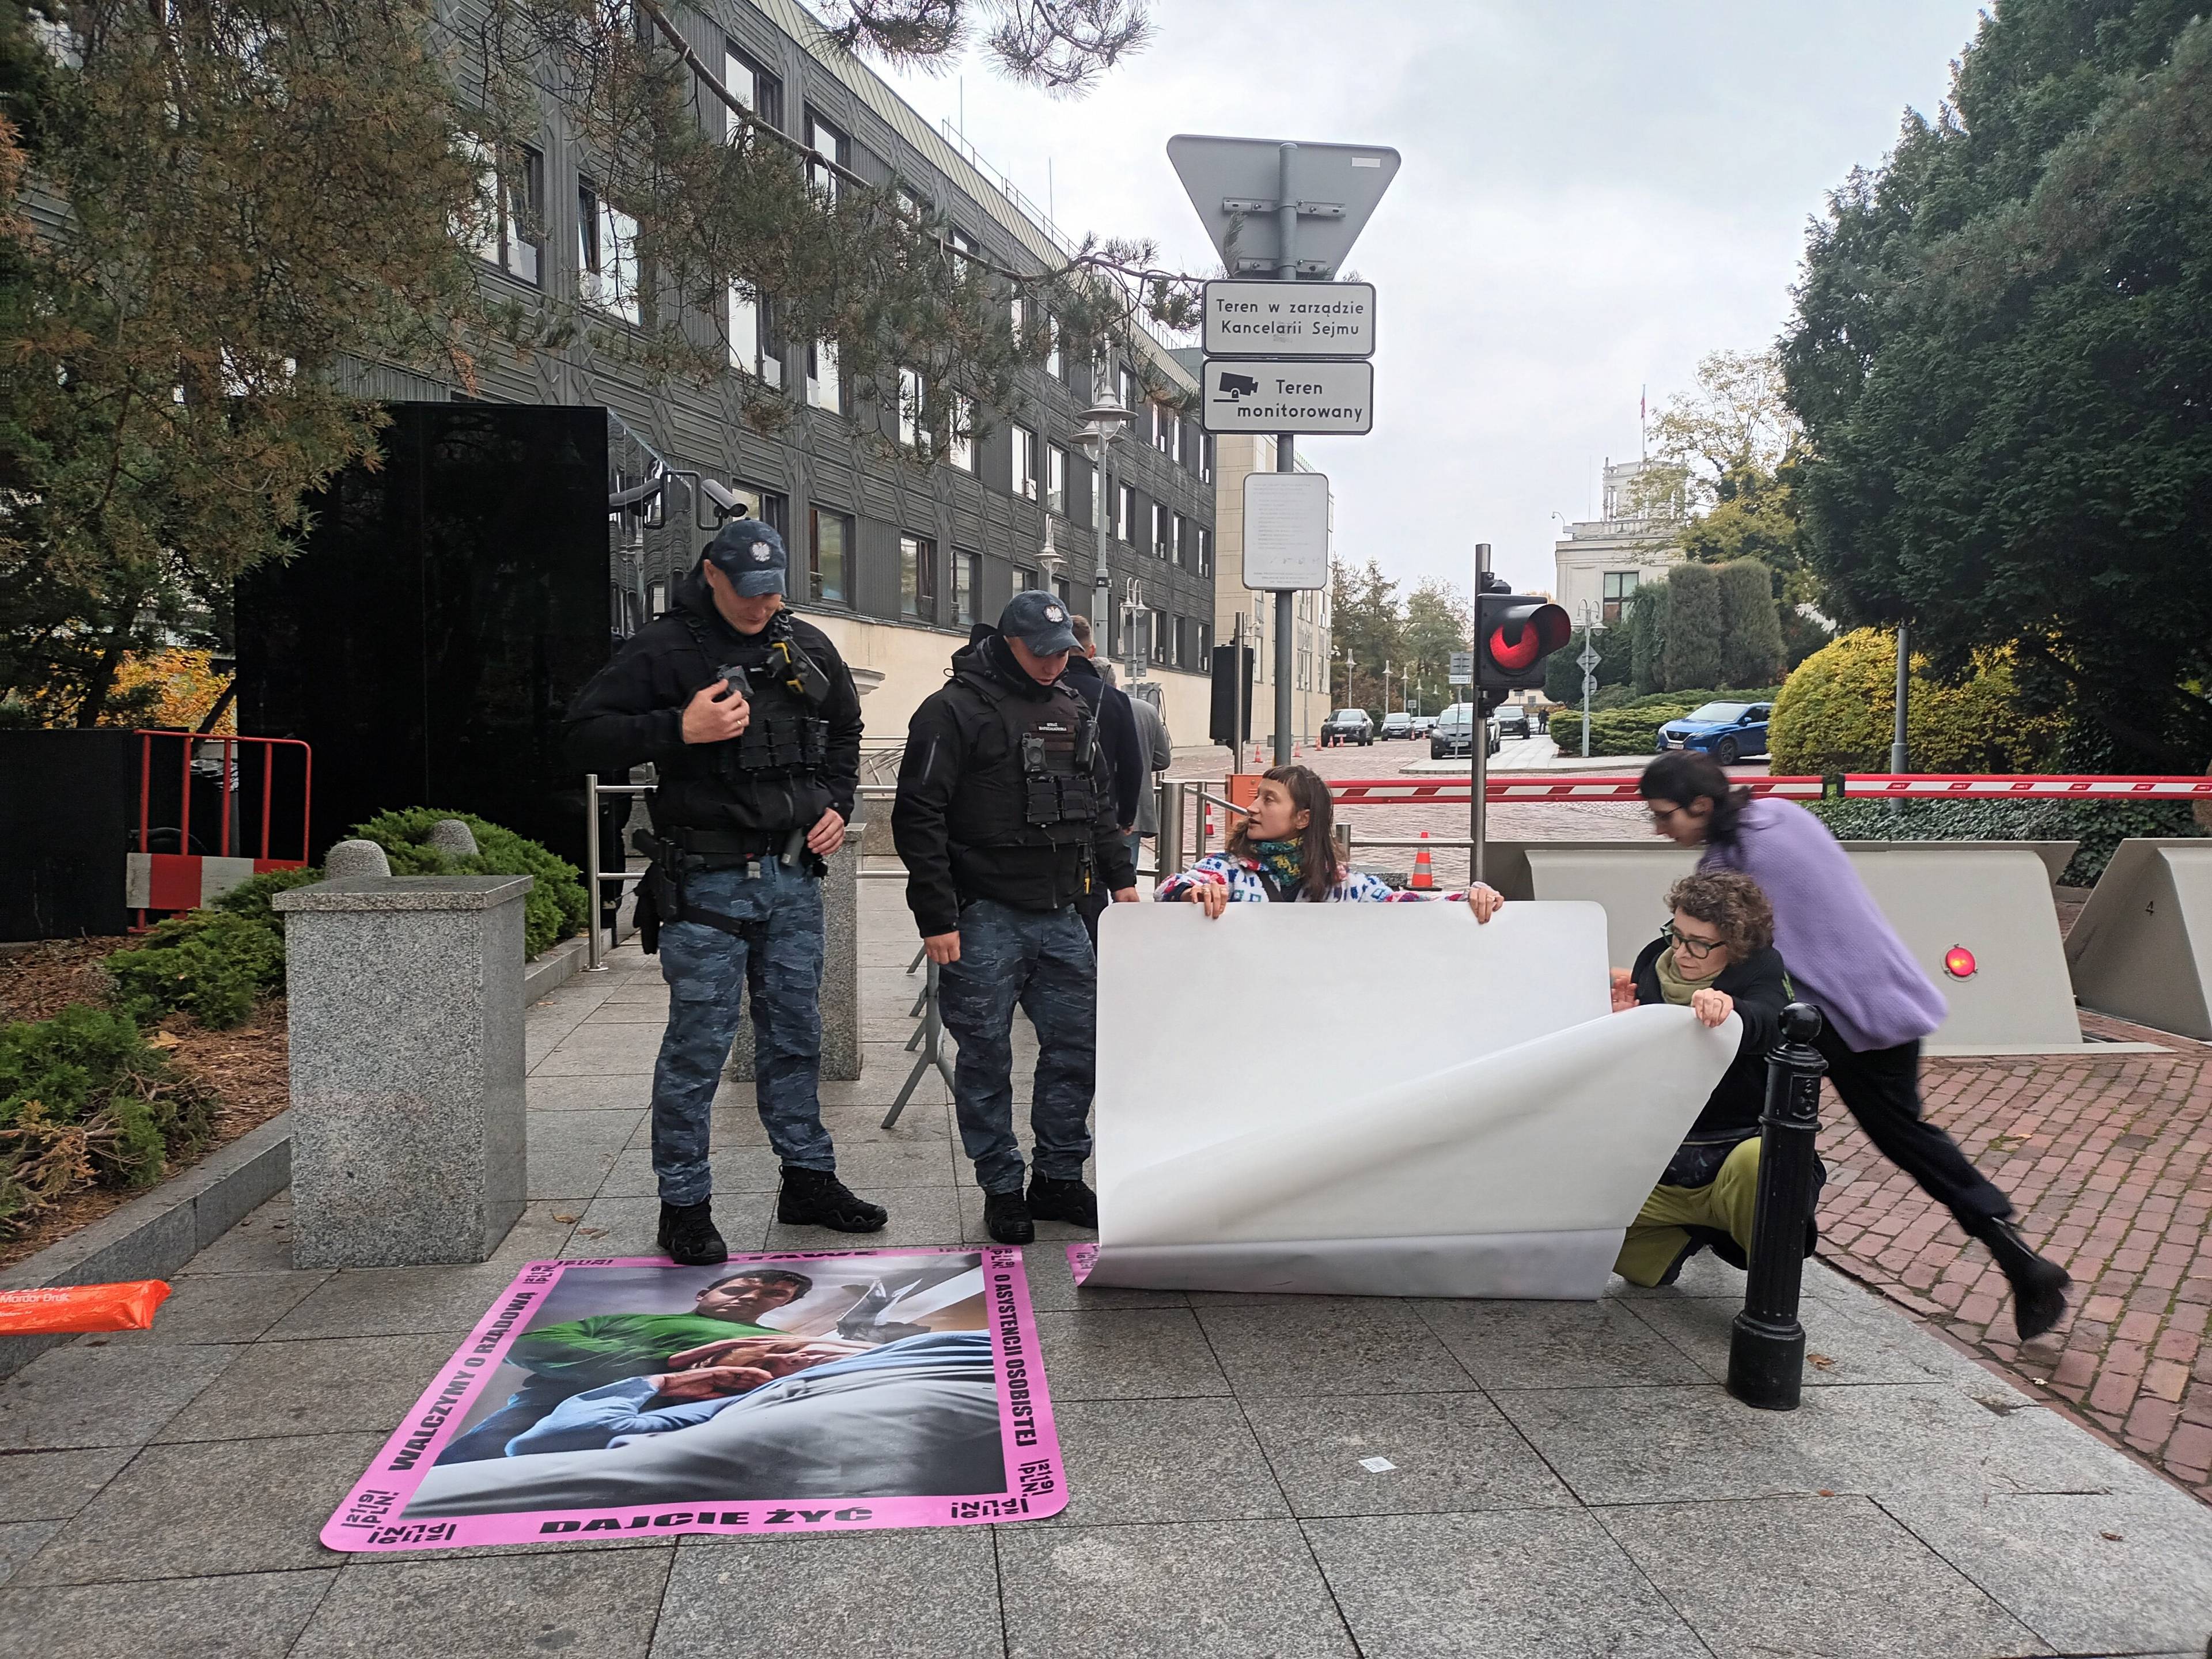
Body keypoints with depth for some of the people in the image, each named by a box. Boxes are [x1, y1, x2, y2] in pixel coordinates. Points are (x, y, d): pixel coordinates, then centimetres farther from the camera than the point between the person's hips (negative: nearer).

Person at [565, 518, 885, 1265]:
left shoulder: (808, 648, 9)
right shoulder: (664, 648, -8)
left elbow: (845, 732, 25)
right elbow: (586, 736, -12)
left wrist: (837, 805, 10)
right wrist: (679, 730, -23)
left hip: (794, 874, 5)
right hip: (707, 880, -5)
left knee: (796, 1033, 15)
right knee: (699, 1043, -1)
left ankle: (809, 1179, 28)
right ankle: (684, 1205, 12)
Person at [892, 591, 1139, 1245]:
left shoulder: (1072, 711, 14)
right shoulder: (954, 711, -8)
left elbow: (1100, 804, 24)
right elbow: (919, 820, -12)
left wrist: (1119, 877, 15)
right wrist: (937, 919, -15)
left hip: (1060, 915, 6)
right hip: (985, 919, -6)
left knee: (1078, 1043, 9)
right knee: (987, 1057, 3)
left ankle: (1059, 1177, 24)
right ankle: (1001, 1188, 17)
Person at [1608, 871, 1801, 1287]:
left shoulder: (1761, 971, -7)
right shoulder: (1654, 962, 5)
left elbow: (1765, 1025, -33)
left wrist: (1728, 1008, -57)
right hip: (1660, 1164, 4)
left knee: (1758, 1161, -40)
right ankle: (1698, 1230, 16)